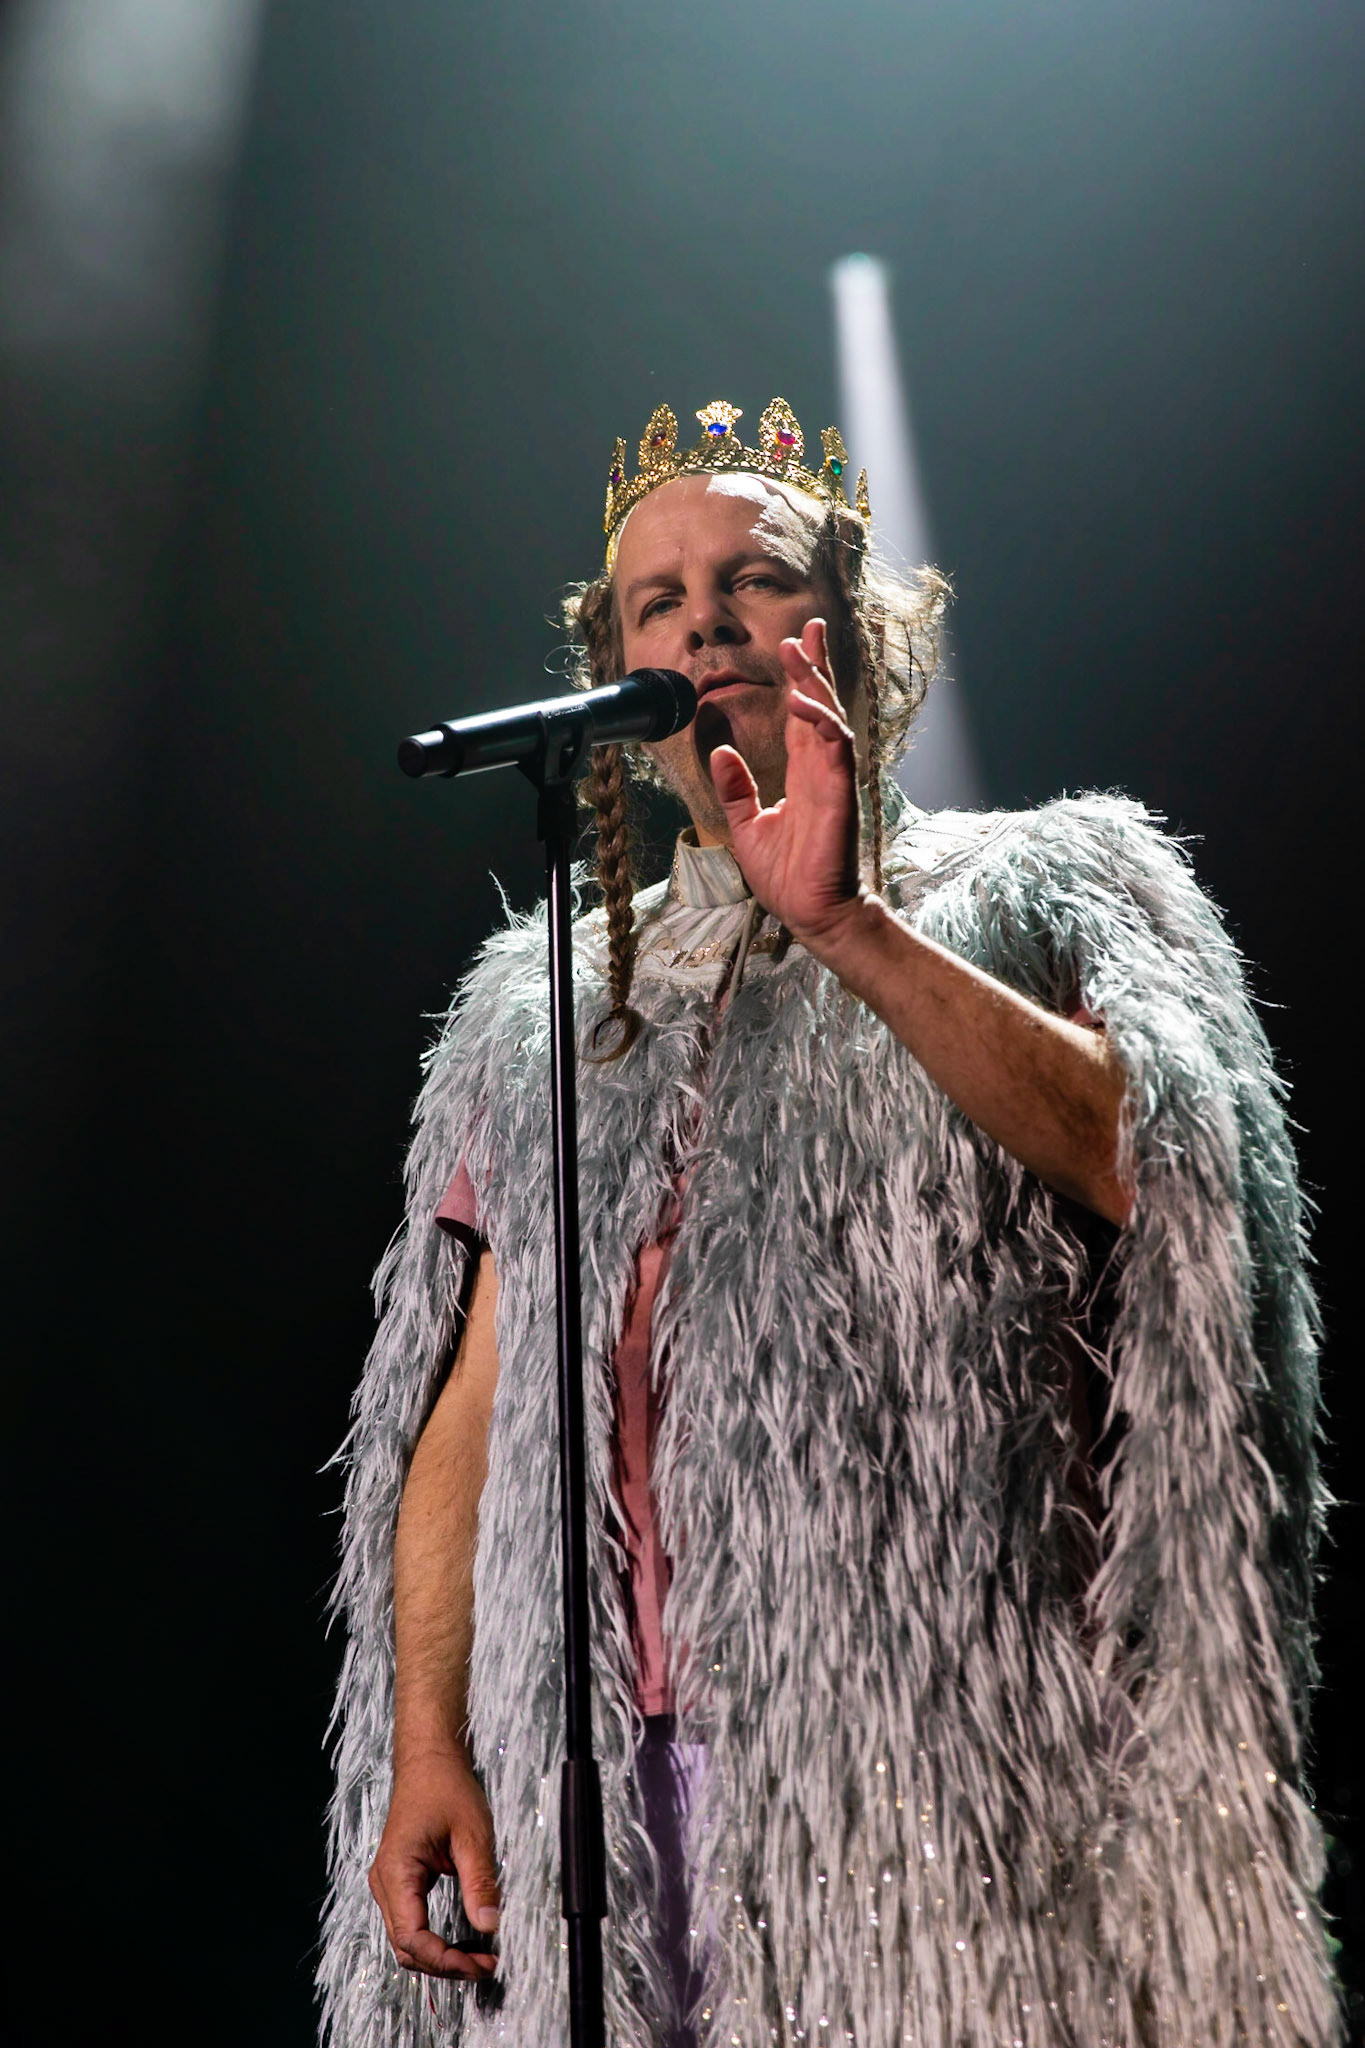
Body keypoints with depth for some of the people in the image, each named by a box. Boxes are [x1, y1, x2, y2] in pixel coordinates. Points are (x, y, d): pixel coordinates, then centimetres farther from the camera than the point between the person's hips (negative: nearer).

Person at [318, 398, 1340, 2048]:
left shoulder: (1037, 887, 8)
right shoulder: (537, 1002, 17)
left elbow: (1148, 1166, -11)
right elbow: (477, 1398, 11)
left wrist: (847, 927, -16)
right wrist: (428, 1745, 3)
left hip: (951, 1737, -2)